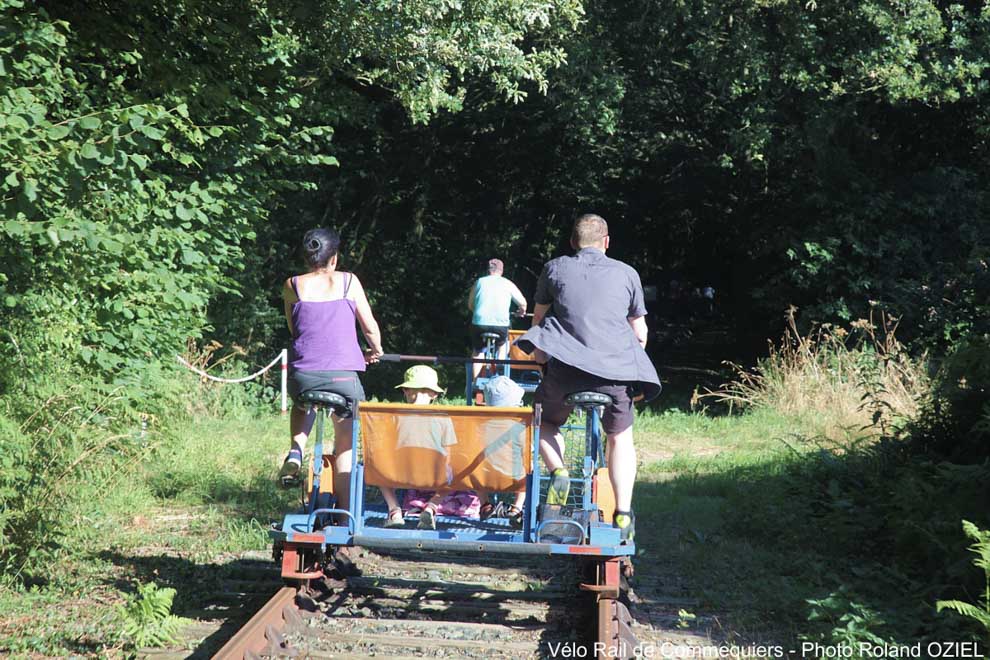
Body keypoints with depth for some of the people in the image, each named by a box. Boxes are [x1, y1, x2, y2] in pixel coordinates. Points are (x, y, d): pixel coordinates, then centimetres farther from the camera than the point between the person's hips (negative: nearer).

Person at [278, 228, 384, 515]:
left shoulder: (292, 286, 6)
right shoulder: (348, 281, 4)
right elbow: (370, 326, 8)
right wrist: (376, 351, 27)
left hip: (303, 373, 2)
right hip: (344, 373, -2)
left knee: (302, 403, 37)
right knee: (345, 447, 11)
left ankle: (296, 451, 13)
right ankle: (344, 512, 7)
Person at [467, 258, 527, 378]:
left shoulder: (479, 282, 12)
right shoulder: (507, 284, 10)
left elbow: (470, 305, 18)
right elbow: (522, 303, 10)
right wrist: (521, 312, 32)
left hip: (479, 322, 1)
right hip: (500, 323, 0)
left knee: (478, 352, 22)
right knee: (502, 346, 30)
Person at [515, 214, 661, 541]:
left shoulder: (555, 269, 11)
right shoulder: (627, 273, 11)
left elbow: (539, 319, 20)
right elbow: (640, 333, 14)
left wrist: (540, 352, 36)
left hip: (566, 367, -1)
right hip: (616, 370, 1)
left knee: (545, 423, 26)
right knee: (621, 438, 21)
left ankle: (558, 471, -1)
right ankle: (623, 514, 10)